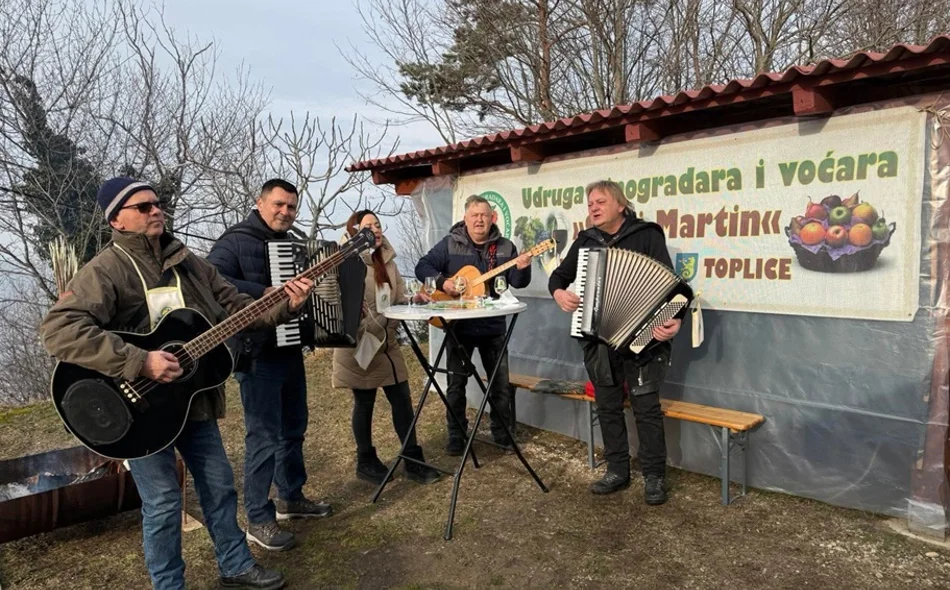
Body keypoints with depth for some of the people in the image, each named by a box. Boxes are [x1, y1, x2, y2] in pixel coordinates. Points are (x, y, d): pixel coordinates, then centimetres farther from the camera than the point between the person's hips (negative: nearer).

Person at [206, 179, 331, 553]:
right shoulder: (236, 240, -10)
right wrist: (263, 293, -31)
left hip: (290, 350, 8)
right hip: (257, 354, -8)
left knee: (293, 429, 17)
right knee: (265, 436, -4)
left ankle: (291, 498, 33)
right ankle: (258, 520, 10)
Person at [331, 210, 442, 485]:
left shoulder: (387, 262, 12)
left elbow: (397, 299, 15)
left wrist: (414, 299, -5)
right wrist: (369, 331, -25)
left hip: (387, 341, 7)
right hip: (360, 344, -7)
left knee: (402, 398, 6)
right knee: (364, 403, 6)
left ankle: (413, 460, 16)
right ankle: (366, 462, 23)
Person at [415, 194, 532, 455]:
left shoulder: (505, 247, 3)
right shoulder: (449, 243, -2)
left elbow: (517, 282, -1)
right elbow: (422, 267, -4)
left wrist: (522, 269, -22)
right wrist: (442, 282, -21)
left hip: (493, 326, 2)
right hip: (459, 325, -1)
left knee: (501, 382, 8)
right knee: (456, 383, 7)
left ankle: (503, 433, 25)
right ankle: (456, 437, 21)